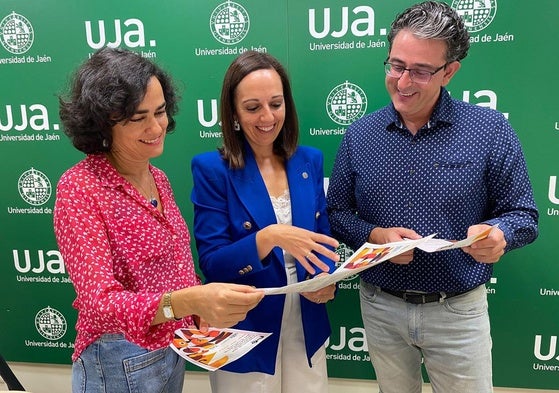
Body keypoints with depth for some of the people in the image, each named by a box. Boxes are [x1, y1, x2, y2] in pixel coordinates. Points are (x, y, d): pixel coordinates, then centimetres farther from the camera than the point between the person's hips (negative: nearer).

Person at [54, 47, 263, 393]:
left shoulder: (158, 179, 1)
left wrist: (203, 312, -4)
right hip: (123, 362, -6)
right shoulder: (79, 188, -20)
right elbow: (99, 299, -28)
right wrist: (187, 301, -45)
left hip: (175, 347, 7)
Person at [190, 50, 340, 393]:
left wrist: (327, 279, -14)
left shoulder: (309, 161, 0)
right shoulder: (212, 169, -12)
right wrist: (269, 236, -30)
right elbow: (212, 263, -15)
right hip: (244, 336, -3)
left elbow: (323, 237, 6)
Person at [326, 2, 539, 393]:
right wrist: (374, 235, -18)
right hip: (380, 306, 3)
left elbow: (522, 215, -5)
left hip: (459, 311, -2)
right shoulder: (359, 134, -4)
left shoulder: (491, 130, -10)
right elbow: (337, 212, 1)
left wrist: (496, 234, -27)